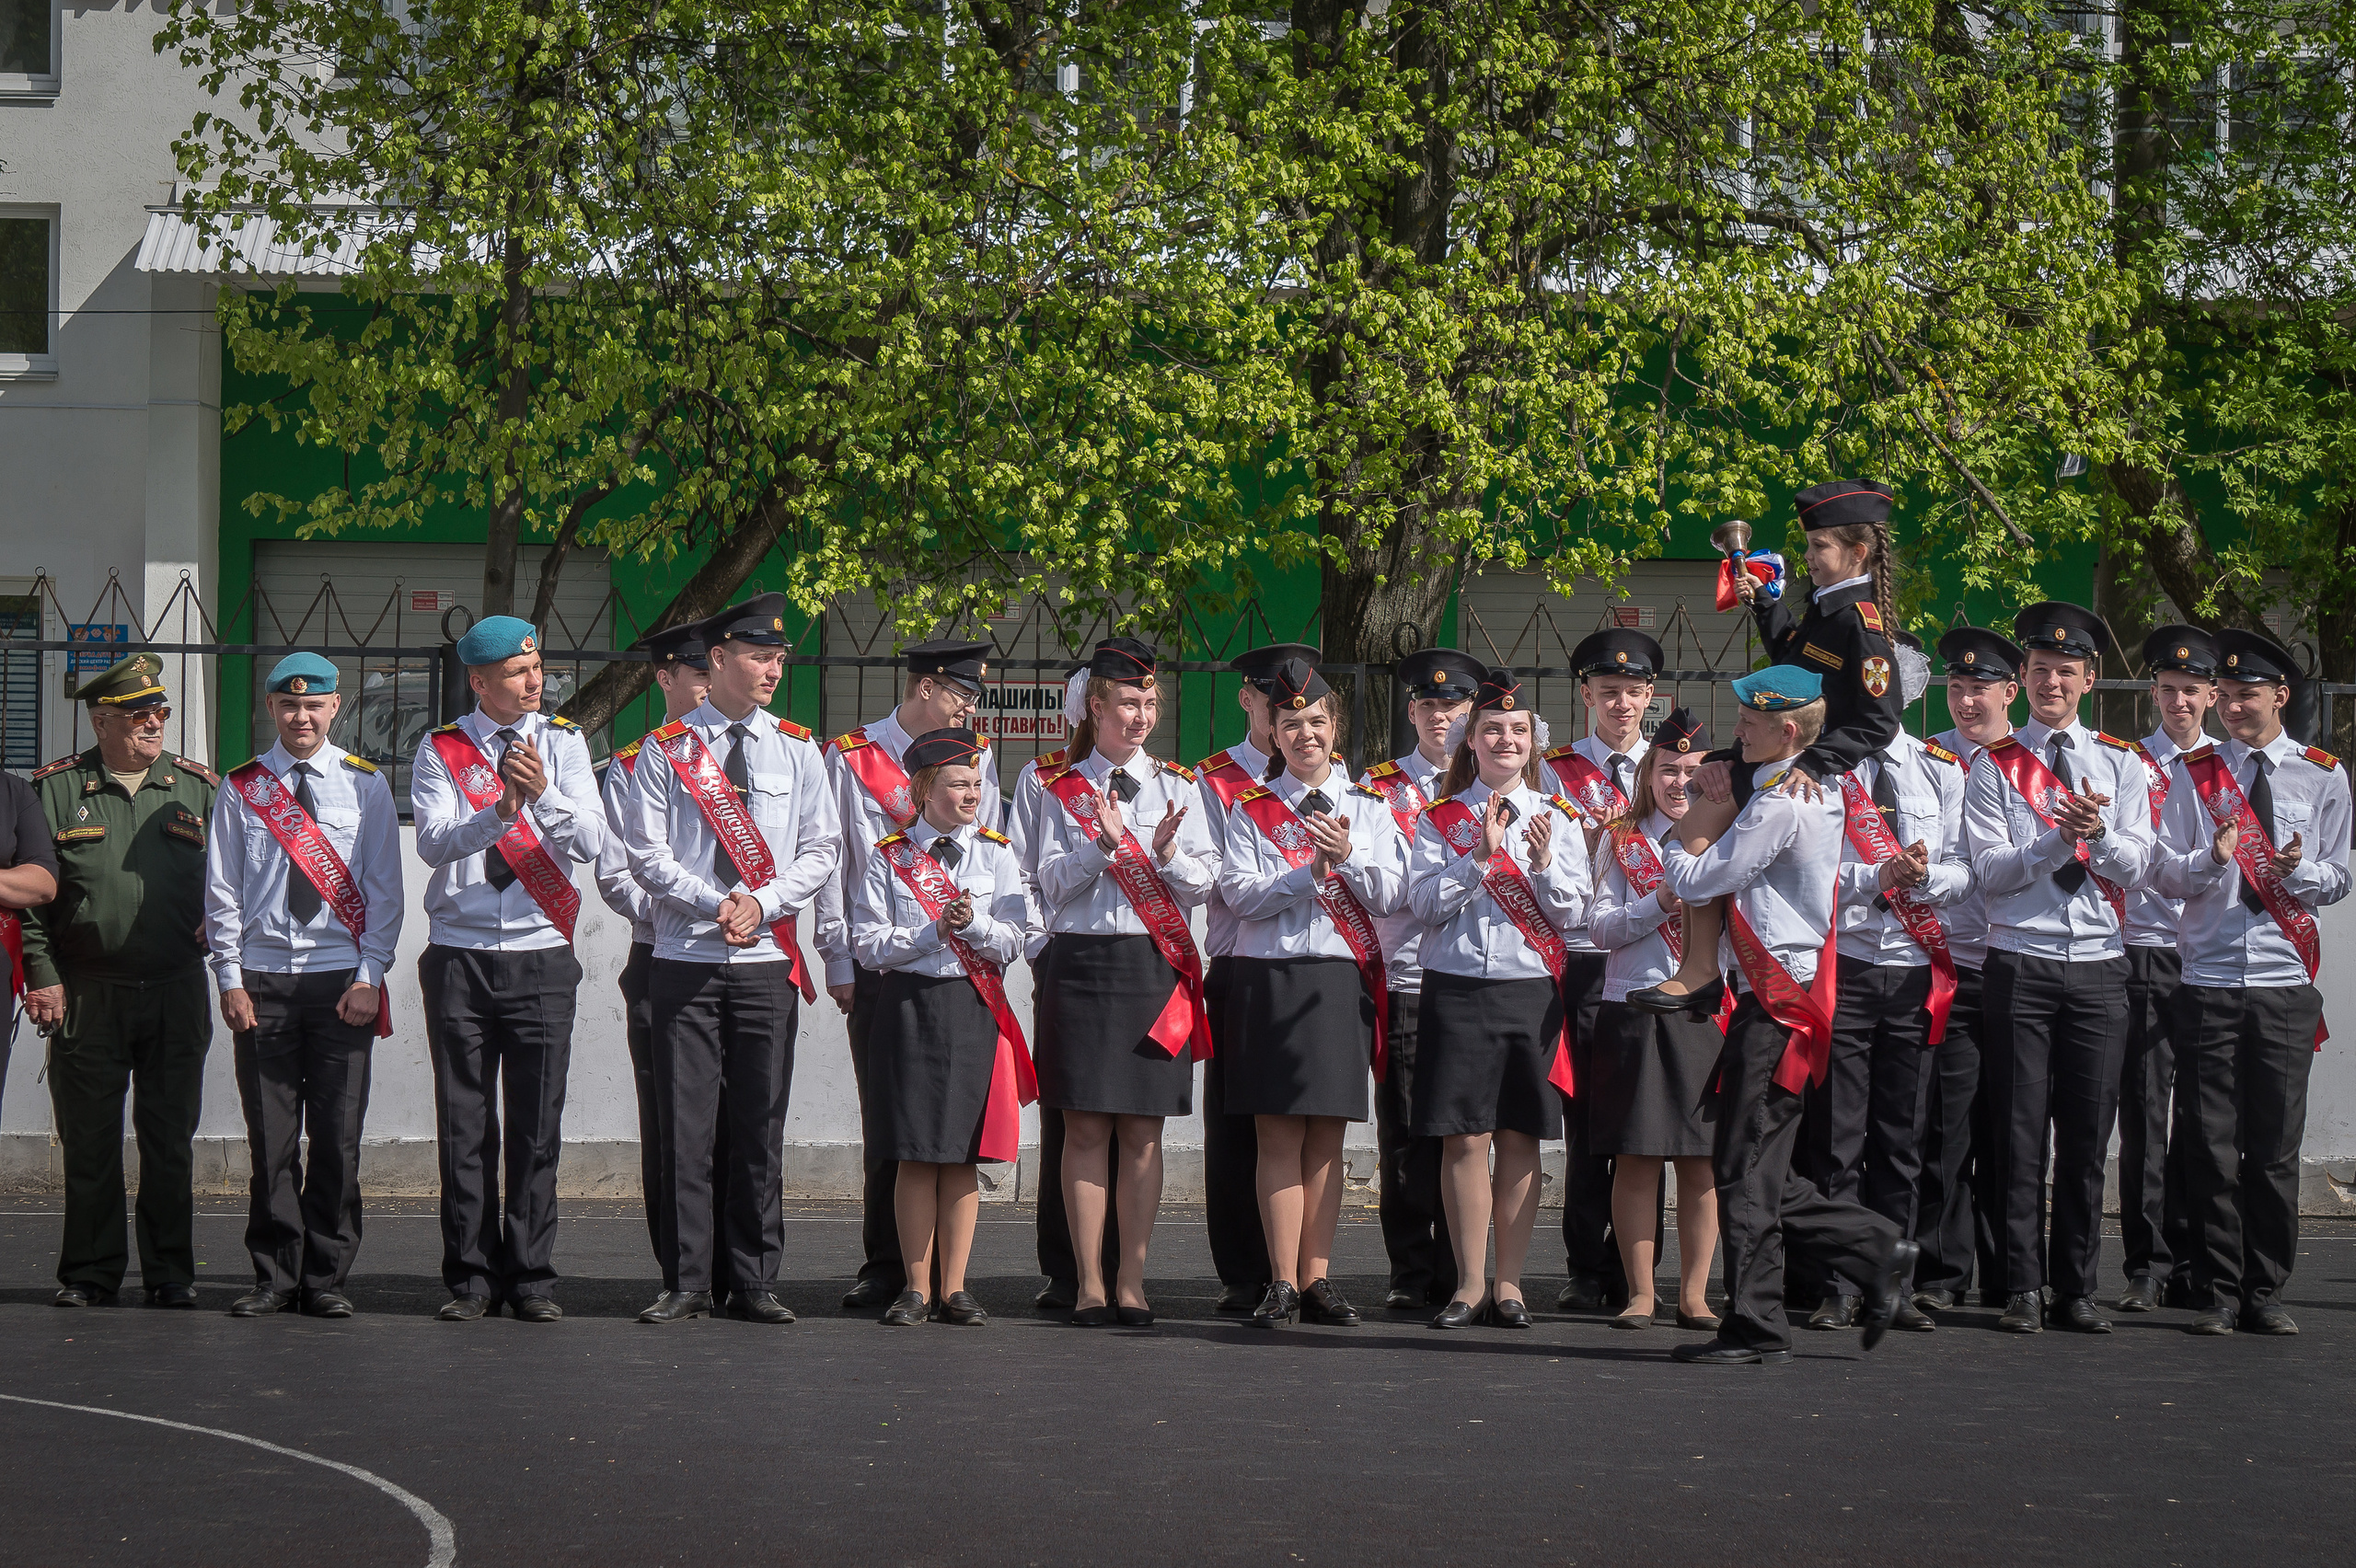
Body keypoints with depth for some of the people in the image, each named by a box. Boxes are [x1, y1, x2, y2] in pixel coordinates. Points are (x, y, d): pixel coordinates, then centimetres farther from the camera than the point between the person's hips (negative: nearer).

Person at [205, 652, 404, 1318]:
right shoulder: (241, 789, 8)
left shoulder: (366, 786, 6)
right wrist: (230, 980, -1)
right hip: (262, 979, 1)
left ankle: (326, 1278, 7)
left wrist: (369, 978, -4)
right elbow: (223, 892, 8)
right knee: (271, 1138, 1)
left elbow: (384, 889, 5)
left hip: (343, 980, -1)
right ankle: (274, 1276, 9)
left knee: (337, 1136, -1)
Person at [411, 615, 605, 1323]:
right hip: (459, 955, 0)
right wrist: (499, 811, -25)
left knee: (537, 1126, 0)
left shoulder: (563, 742, 8)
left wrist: (543, 794, -21)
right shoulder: (441, 749, 5)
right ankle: (472, 1277, 8)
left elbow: (590, 840, -3)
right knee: (465, 1125, 2)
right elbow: (433, 841, -9)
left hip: (541, 953, 0)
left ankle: (532, 1278, 6)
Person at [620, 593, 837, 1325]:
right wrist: (715, 904, -12)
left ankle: (755, 1283, 9)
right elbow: (645, 852, -1)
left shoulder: (797, 750, 10)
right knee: (684, 1126, -2)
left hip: (767, 962, 2)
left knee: (760, 1127, 3)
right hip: (684, 961, -2)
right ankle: (686, 1283, 4)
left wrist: (762, 904, -9)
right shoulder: (666, 749, 4)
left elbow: (821, 850, 7)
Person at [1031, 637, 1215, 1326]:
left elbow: (1204, 882, 6)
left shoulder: (1178, 786, 11)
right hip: (1081, 960, -1)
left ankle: (1132, 1282, 5)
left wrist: (1165, 854, -14)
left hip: (1154, 964, 1)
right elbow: (1051, 883, 0)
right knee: (1086, 1128, -2)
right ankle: (1090, 1282, 3)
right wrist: (1101, 845, -16)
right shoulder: (1061, 788, 8)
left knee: (1143, 1130, 1)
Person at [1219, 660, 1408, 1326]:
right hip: (1270, 979, -2)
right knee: (1279, 1137, -3)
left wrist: (1348, 857, -15)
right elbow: (1240, 893, -6)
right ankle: (1283, 1283, -2)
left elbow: (1390, 896, 2)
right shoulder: (1251, 808, 6)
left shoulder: (1369, 807, 10)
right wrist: (1313, 870, -17)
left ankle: (1318, 1278, 8)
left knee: (1327, 1138, 3)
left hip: (1345, 979, 2)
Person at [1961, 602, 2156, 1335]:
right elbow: (1991, 871, -4)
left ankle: (2080, 1288, 9)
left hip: (2100, 966, 2)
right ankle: (2024, 1289, 2)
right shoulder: (1995, 765, 5)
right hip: (2020, 965, -2)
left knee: (2088, 1136, 3)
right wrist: (2058, 837, -18)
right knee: (2020, 1135, -2)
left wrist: (2097, 832, -18)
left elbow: (2134, 867, 2)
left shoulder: (2121, 764, 11)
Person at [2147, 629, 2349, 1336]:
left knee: (2275, 1147, 1)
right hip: (2208, 983, 0)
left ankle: (2267, 1292, 9)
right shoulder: (2193, 773, 9)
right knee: (2211, 1147, -1)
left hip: (2285, 985, 0)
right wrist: (2212, 859, -16)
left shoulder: (2323, 775, 7)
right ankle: (2218, 1295, 5)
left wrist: (2299, 871, -13)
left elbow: (2338, 880, 8)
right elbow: (2164, 873, 4)